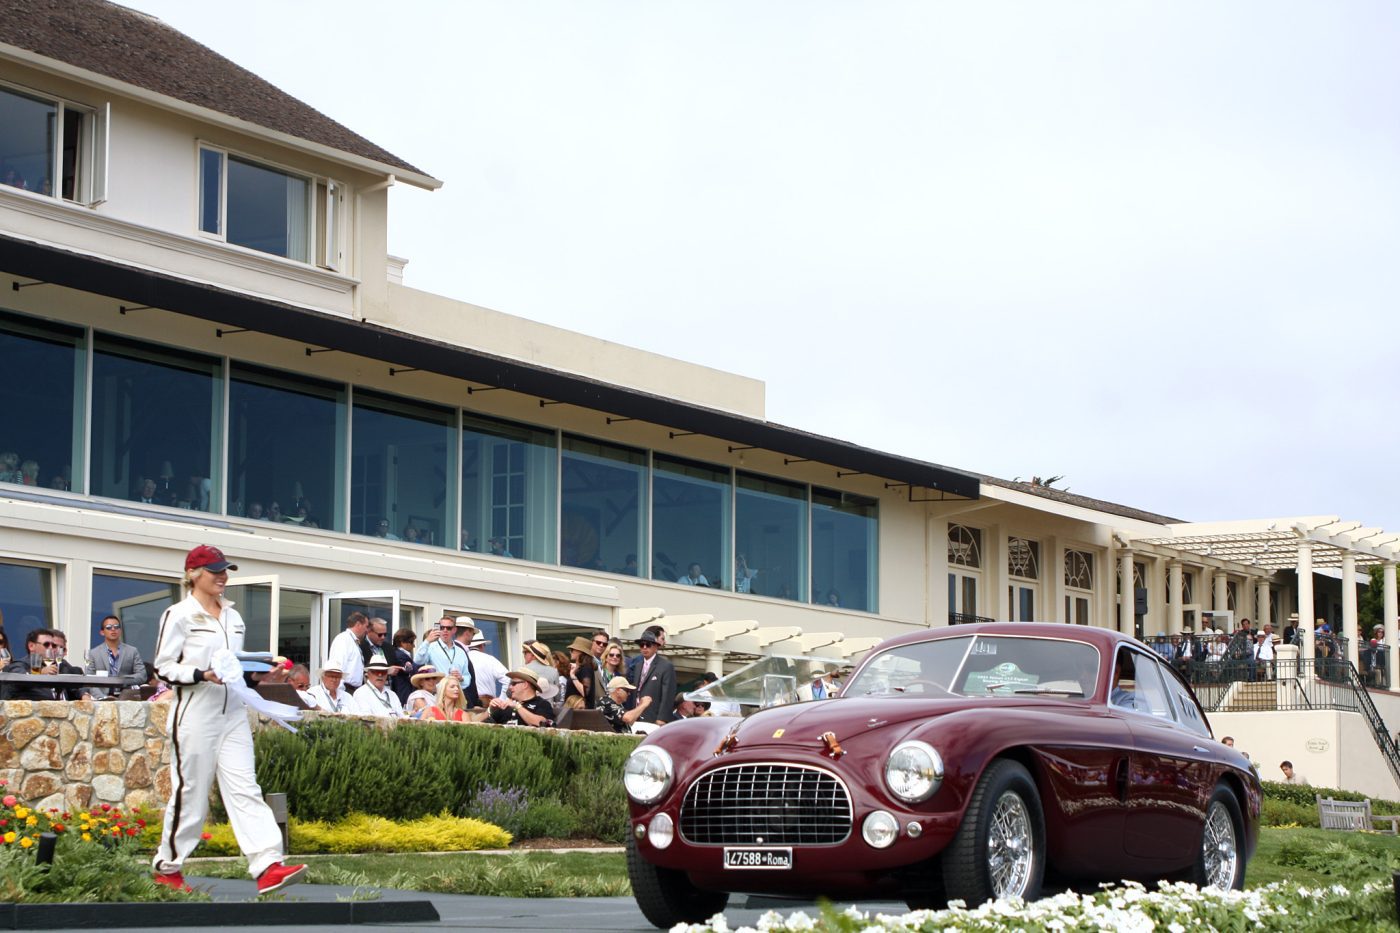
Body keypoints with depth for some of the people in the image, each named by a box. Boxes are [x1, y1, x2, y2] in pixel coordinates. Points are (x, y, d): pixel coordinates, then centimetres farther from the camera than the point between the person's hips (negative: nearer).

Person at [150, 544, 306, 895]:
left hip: (233, 715, 6)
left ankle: (268, 867, -16)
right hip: (195, 715, -6)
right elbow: (164, 666, -9)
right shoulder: (180, 615, -4)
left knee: (245, 790, -5)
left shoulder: (233, 616, 16)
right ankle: (167, 866, 18)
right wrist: (203, 675, -21)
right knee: (190, 792, 2)